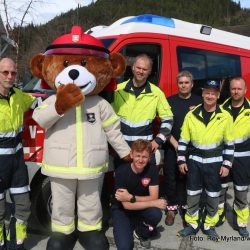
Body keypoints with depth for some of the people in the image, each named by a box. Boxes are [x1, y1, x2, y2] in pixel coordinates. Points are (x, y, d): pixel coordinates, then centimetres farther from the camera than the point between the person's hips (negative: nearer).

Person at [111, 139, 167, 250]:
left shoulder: (152, 170, -15)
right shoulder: (121, 172, -25)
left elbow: (153, 198, -18)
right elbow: (127, 205, -26)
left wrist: (131, 197, -30)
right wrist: (154, 203, -26)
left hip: (141, 208, 3)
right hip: (121, 210, -3)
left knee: (156, 214, -30)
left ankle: (141, 233, 3)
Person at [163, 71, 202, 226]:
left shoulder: (199, 101, 3)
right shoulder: (170, 101, 1)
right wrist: (176, 144, -9)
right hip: (172, 147, 0)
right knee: (171, 178, 2)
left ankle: (186, 205, 24)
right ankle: (172, 207, 16)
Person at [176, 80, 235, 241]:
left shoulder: (226, 117, -4)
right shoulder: (191, 115, -2)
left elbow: (229, 143, 0)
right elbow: (183, 140, 3)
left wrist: (226, 164, -3)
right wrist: (181, 160, 0)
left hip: (214, 163, 0)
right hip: (194, 161, 1)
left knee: (213, 197, 10)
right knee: (192, 195, 9)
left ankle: (209, 226, 29)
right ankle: (192, 225, 27)